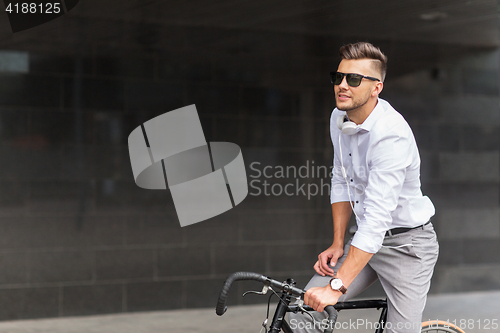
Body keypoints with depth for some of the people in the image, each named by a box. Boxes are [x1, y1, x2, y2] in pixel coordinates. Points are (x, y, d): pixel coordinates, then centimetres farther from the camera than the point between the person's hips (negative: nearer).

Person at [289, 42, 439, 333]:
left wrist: (337, 286, -37)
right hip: (367, 239, 7)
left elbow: (376, 219, -34)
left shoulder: (392, 135, -29)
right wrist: (338, 244, 3)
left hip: (406, 244, -7)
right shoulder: (340, 118, -2)